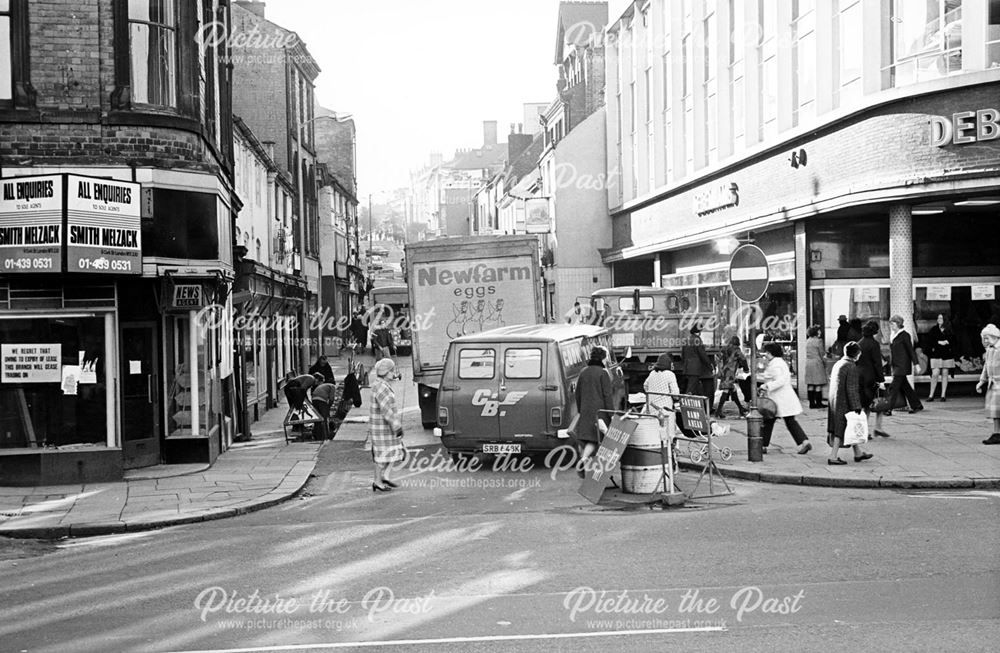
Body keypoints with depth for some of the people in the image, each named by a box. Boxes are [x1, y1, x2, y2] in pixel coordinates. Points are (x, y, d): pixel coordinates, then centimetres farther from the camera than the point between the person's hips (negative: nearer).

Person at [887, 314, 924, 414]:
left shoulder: (904, 335, -11)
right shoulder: (894, 336, 12)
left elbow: (911, 350, -12)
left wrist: (915, 364, -13)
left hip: (902, 365, -9)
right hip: (896, 365, 9)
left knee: (894, 387, -10)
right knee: (904, 386, 14)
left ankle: (889, 409, -10)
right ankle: (917, 405, 25)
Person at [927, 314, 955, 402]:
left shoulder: (949, 330, 8)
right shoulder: (934, 329, 6)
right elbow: (930, 339, -3)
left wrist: (946, 342, -13)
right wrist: (939, 342, -14)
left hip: (947, 354, 1)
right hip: (936, 354, -1)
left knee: (945, 374, 3)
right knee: (935, 374, -10)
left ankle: (943, 395, 9)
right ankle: (931, 395, -4)